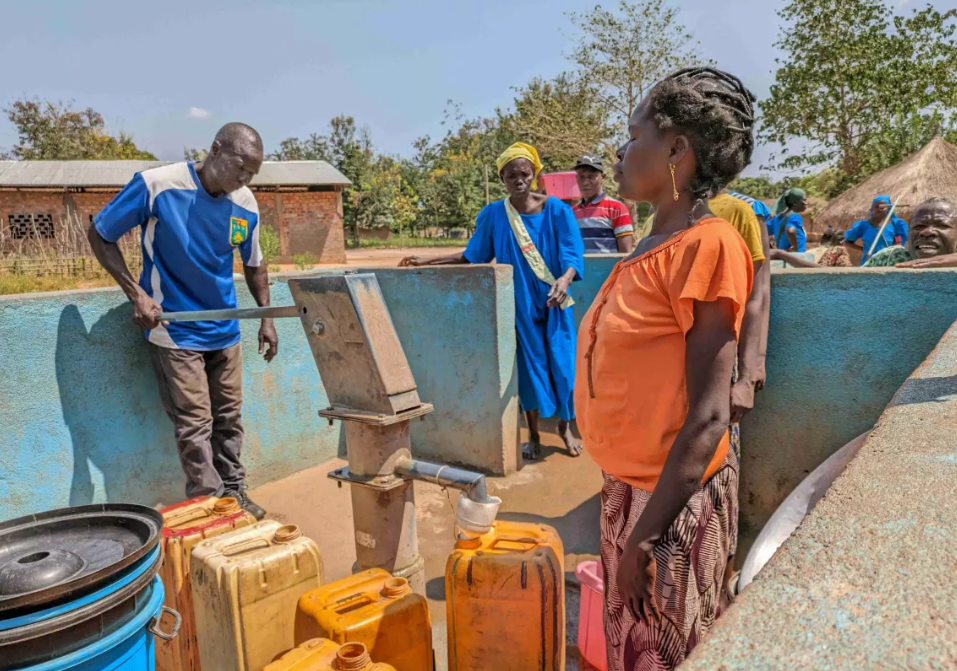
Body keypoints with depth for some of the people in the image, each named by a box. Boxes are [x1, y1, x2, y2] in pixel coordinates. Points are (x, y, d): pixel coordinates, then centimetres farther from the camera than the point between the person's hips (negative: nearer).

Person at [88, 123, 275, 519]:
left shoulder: (246, 205, -3)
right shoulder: (156, 185, -16)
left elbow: (253, 263, 13)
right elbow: (99, 236, -6)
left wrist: (266, 317, 4)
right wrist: (137, 294, -16)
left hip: (224, 331, 5)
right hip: (175, 331, -5)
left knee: (229, 418, 12)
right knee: (195, 423, -5)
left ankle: (234, 493, 26)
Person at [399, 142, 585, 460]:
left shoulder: (557, 210, -5)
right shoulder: (493, 215, 0)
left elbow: (572, 256, -10)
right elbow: (473, 256, 8)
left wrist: (564, 280, -32)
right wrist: (428, 262, 3)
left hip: (554, 302, -1)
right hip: (519, 303, 1)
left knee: (561, 363, 3)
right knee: (528, 365, 6)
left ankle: (565, 428, 26)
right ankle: (533, 435, 22)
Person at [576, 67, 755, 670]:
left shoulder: (705, 244, -19)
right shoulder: (654, 246, 6)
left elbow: (708, 416, -21)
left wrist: (645, 534, -20)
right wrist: (625, 503, 14)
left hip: (670, 500, -8)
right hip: (627, 489, 8)